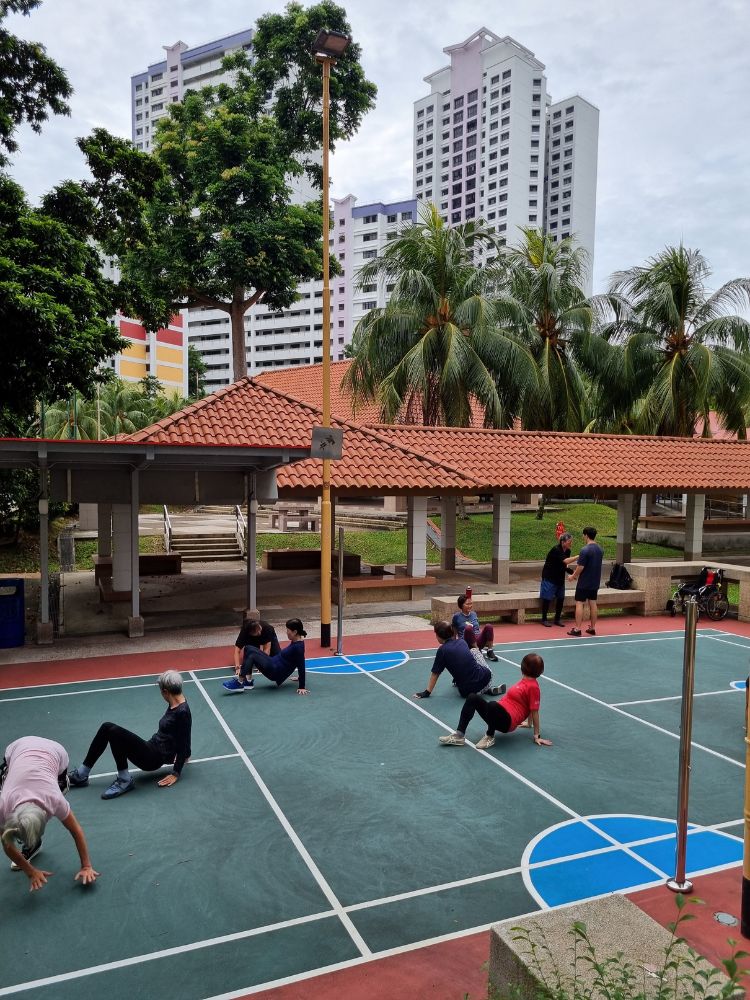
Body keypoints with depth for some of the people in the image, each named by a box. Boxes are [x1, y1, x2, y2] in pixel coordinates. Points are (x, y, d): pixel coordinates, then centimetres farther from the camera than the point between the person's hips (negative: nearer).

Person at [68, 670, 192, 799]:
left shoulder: (182, 712, -20)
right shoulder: (174, 704, 8)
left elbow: (183, 744, -16)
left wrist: (176, 774, -12)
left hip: (154, 758, -9)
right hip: (152, 749, 9)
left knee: (114, 731, -24)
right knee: (107, 727, -4)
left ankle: (125, 780, -12)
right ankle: (81, 774, 2)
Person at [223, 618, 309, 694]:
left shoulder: (298, 647, -21)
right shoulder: (295, 641, 8)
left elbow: (301, 667, -19)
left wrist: (301, 687, -17)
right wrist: (300, 678, 29)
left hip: (276, 673, -10)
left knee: (253, 656, -19)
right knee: (249, 649, 5)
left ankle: (239, 683, -12)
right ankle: (248, 681, 1)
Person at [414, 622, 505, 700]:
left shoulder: (442, 651, -6)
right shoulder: (462, 641, 7)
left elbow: (435, 674, 0)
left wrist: (427, 692, 10)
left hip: (466, 691, -2)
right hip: (485, 678, 3)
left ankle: (484, 690, 10)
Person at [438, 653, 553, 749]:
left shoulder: (533, 686, -9)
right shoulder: (526, 681, 17)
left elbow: (535, 711, -9)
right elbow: (529, 707, 25)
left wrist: (537, 736, -8)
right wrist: (529, 723, 34)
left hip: (507, 721, -9)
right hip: (499, 715, 9)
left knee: (492, 705, -41)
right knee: (473, 698, -10)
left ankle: (490, 737, -14)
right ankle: (459, 735, -16)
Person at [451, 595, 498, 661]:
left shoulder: (474, 614, 15)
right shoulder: (457, 616, 1)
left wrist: (488, 641, 19)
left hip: (479, 641, 4)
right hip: (467, 643, -4)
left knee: (488, 627, -24)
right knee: (468, 628, -36)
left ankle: (490, 651, -21)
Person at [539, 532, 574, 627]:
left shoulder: (567, 551, 1)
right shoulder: (556, 550, -22)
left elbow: (564, 565, 8)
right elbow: (565, 561, -31)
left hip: (560, 577, 7)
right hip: (549, 577, -7)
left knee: (561, 598, 7)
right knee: (547, 598, -2)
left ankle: (557, 619, 19)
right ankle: (544, 619, 9)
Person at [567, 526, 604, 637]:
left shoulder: (585, 550, -19)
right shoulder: (600, 549, 6)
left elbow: (580, 567, -19)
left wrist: (574, 576, -2)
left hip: (584, 583, -7)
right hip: (595, 582, 7)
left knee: (579, 604, -1)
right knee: (593, 604, 11)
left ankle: (577, 629, -1)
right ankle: (592, 628, 16)